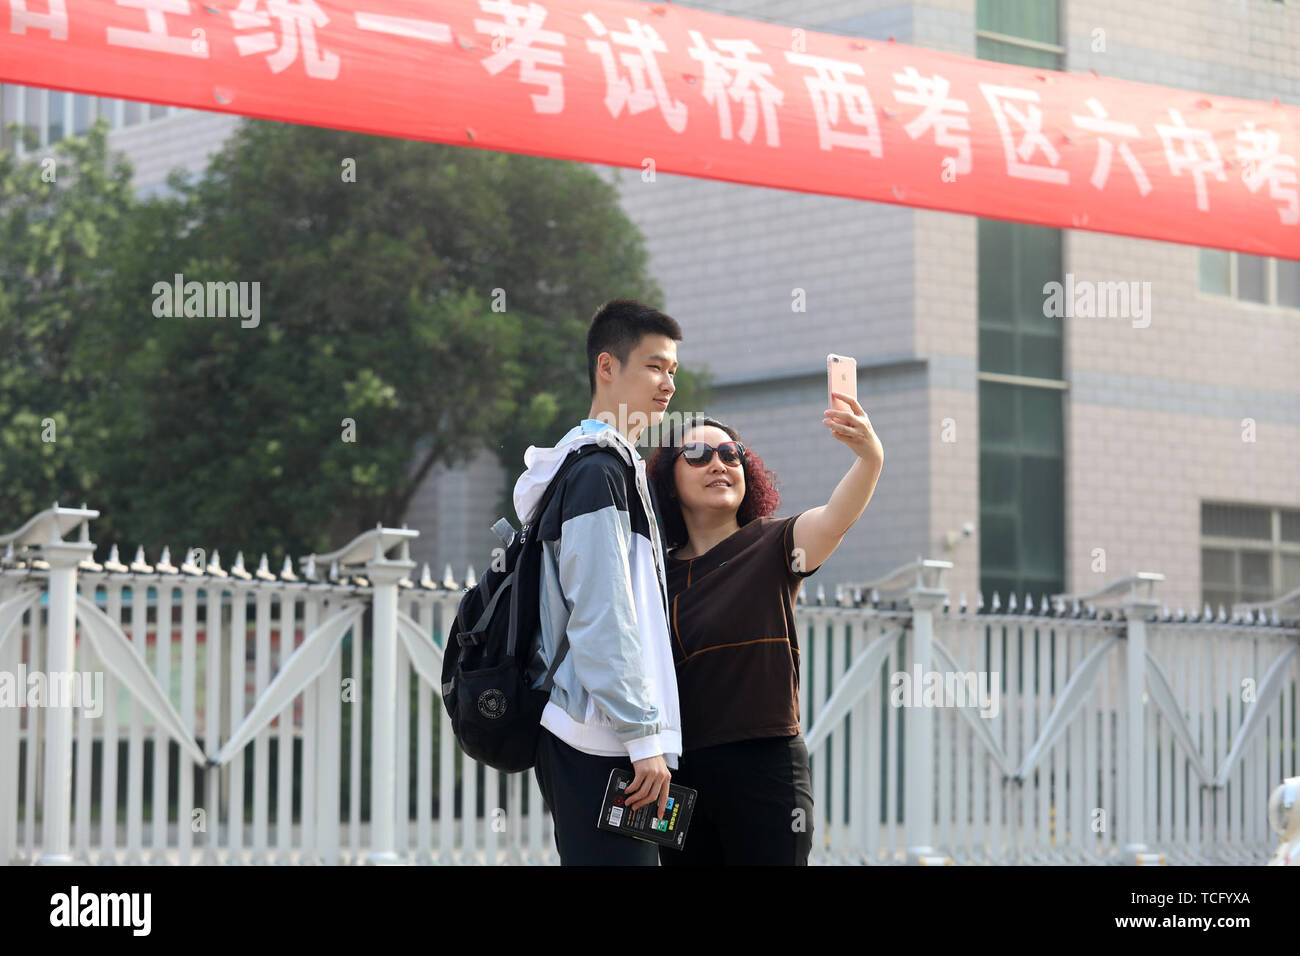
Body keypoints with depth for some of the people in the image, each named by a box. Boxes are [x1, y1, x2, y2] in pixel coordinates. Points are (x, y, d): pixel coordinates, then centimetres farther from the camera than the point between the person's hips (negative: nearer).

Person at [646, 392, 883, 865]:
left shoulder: (771, 547, -1)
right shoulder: (659, 573, 10)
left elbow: (834, 518, -22)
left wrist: (870, 457, -41)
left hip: (764, 768, -3)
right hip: (678, 773, 4)